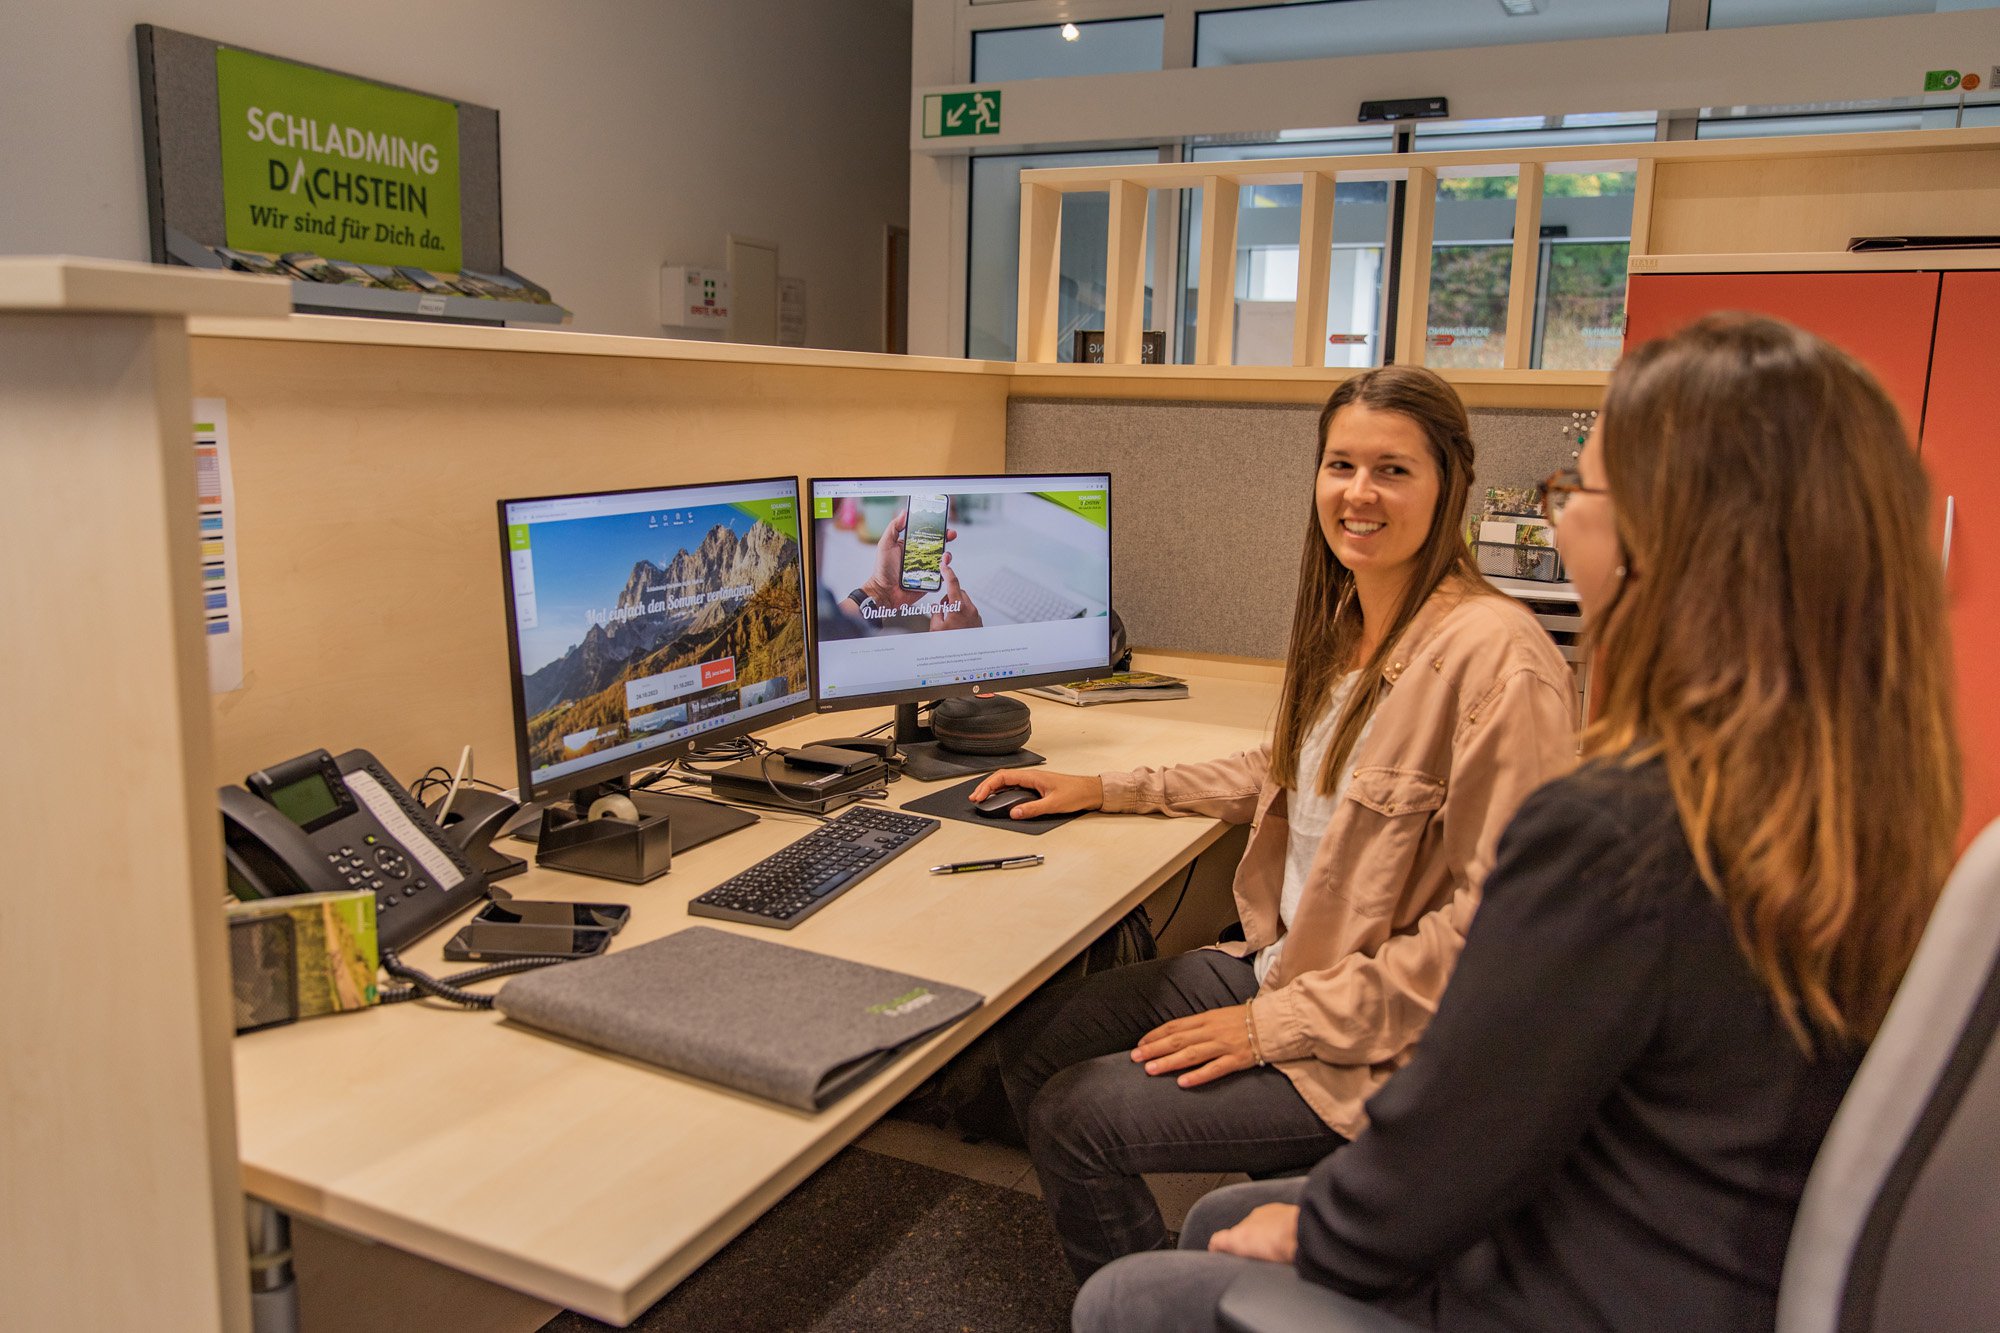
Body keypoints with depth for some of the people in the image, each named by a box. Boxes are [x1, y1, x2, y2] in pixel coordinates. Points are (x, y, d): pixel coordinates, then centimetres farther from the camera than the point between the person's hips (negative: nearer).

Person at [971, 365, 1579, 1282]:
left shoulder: (1496, 655, -23)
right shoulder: (1345, 621, 5)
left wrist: (1282, 1024, -20)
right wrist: (1104, 788, 16)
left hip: (1386, 1037, -8)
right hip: (1280, 962, 8)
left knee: (1077, 1119, -13)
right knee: (1030, 1040, 4)